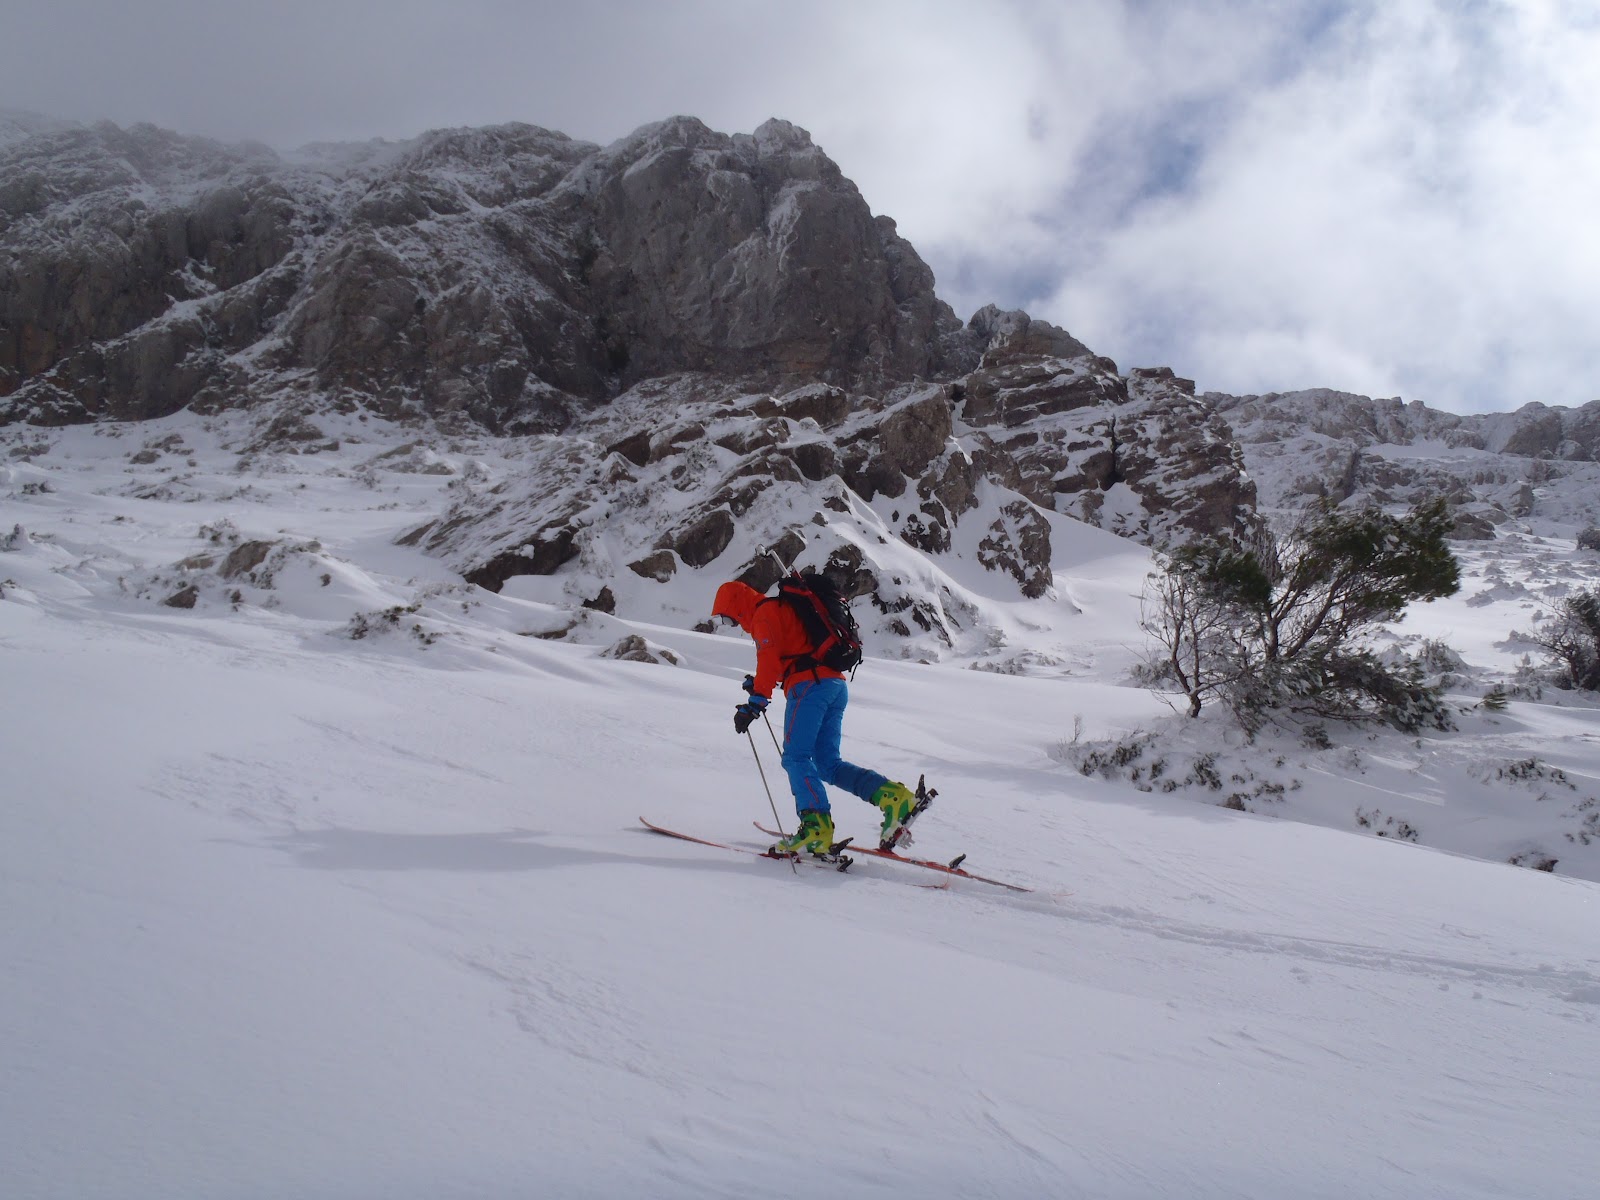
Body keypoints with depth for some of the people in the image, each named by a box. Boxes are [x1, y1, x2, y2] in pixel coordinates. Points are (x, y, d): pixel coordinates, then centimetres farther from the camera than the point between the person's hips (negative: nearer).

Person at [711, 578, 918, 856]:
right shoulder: (784, 608, 31)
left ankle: (817, 827, -22)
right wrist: (759, 682, 34)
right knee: (828, 764, 6)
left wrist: (755, 702, -16)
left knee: (796, 758, -10)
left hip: (810, 685, -9)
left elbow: (770, 658, -12)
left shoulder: (764, 613, 1)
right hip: (837, 685, 9)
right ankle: (892, 795, -8)